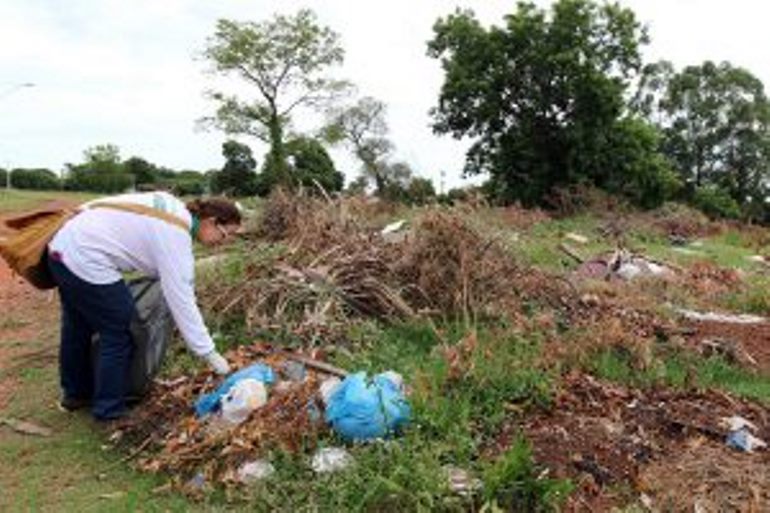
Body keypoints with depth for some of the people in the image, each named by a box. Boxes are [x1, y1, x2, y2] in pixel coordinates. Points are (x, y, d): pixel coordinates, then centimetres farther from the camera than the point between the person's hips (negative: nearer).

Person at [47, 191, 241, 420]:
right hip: (85, 261, -10)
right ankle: (109, 409, 17)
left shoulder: (174, 208, 6)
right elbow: (181, 301, -21)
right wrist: (210, 353, -18)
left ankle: (75, 393, 46)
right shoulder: (176, 235, -20)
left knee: (78, 328, 26)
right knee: (119, 335, 2)